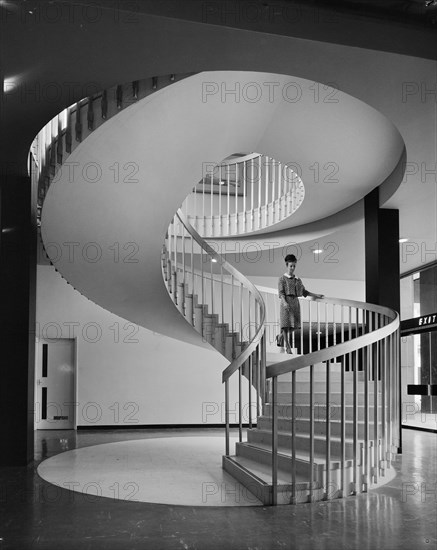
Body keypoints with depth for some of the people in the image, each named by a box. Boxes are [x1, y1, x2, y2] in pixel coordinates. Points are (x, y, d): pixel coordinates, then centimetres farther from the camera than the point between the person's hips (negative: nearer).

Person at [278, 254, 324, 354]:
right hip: (286, 303, -5)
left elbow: (304, 291, 21)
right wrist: (284, 302, -24)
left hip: (295, 302, 5)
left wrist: (316, 295, 14)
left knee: (292, 326, 2)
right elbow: (281, 293, -8)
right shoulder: (282, 279, 0)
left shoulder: (298, 280, 15)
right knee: (285, 325, -7)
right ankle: (287, 347, -5)